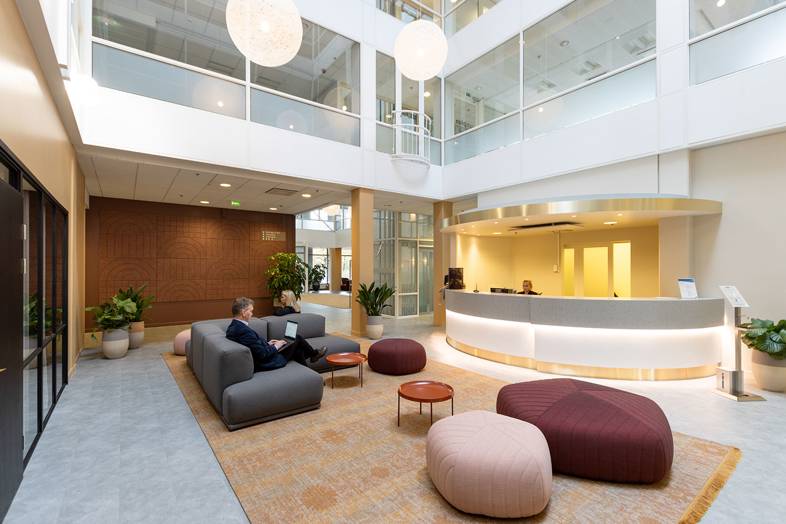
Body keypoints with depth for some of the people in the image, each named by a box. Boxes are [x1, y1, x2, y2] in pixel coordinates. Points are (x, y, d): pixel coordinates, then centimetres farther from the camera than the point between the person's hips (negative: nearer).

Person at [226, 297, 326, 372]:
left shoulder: (233, 327, -1)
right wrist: (275, 346, -12)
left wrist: (267, 343, 8)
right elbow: (263, 355, -28)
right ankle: (314, 354, 34)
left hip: (259, 360, 9)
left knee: (297, 351, 21)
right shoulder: (244, 331, -32)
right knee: (297, 338, 6)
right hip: (267, 362, -9)